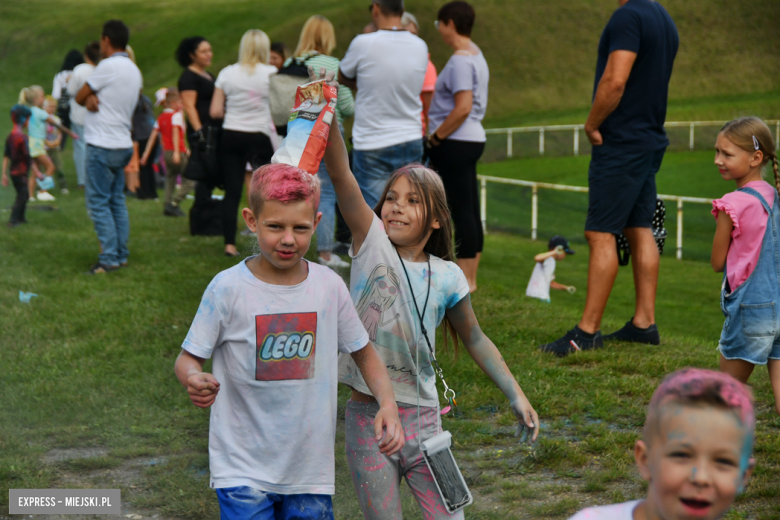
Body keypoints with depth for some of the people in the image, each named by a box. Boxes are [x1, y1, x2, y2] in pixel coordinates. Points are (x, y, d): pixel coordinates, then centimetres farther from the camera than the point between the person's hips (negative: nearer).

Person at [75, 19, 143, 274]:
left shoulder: (108, 66, -16)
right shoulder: (134, 70, 11)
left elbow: (79, 97, -8)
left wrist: (89, 98, 10)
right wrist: (93, 98, -8)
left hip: (102, 146, -8)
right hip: (123, 145, 8)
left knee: (99, 203, -4)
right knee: (117, 201, 12)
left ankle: (109, 258, -6)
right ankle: (121, 254, 14)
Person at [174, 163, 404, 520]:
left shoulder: (329, 286, 0)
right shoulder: (228, 289, -9)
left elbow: (364, 353, 11)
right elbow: (187, 359, -3)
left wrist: (388, 403, -5)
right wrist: (194, 380, -27)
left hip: (311, 468, 3)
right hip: (243, 470, -3)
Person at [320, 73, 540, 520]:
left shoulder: (447, 277, 2)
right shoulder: (372, 245, -4)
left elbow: (474, 338, 15)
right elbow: (341, 175, -16)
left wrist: (516, 395, 11)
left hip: (422, 416, 2)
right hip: (367, 415, -1)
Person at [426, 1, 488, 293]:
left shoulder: (460, 61, -15)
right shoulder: (476, 55, 16)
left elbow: (463, 108, -22)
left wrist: (435, 138, -14)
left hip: (456, 144, -10)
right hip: (472, 139, 10)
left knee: (460, 212, -7)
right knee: (469, 211, 11)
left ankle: (465, 280, -4)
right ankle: (470, 277, 17)